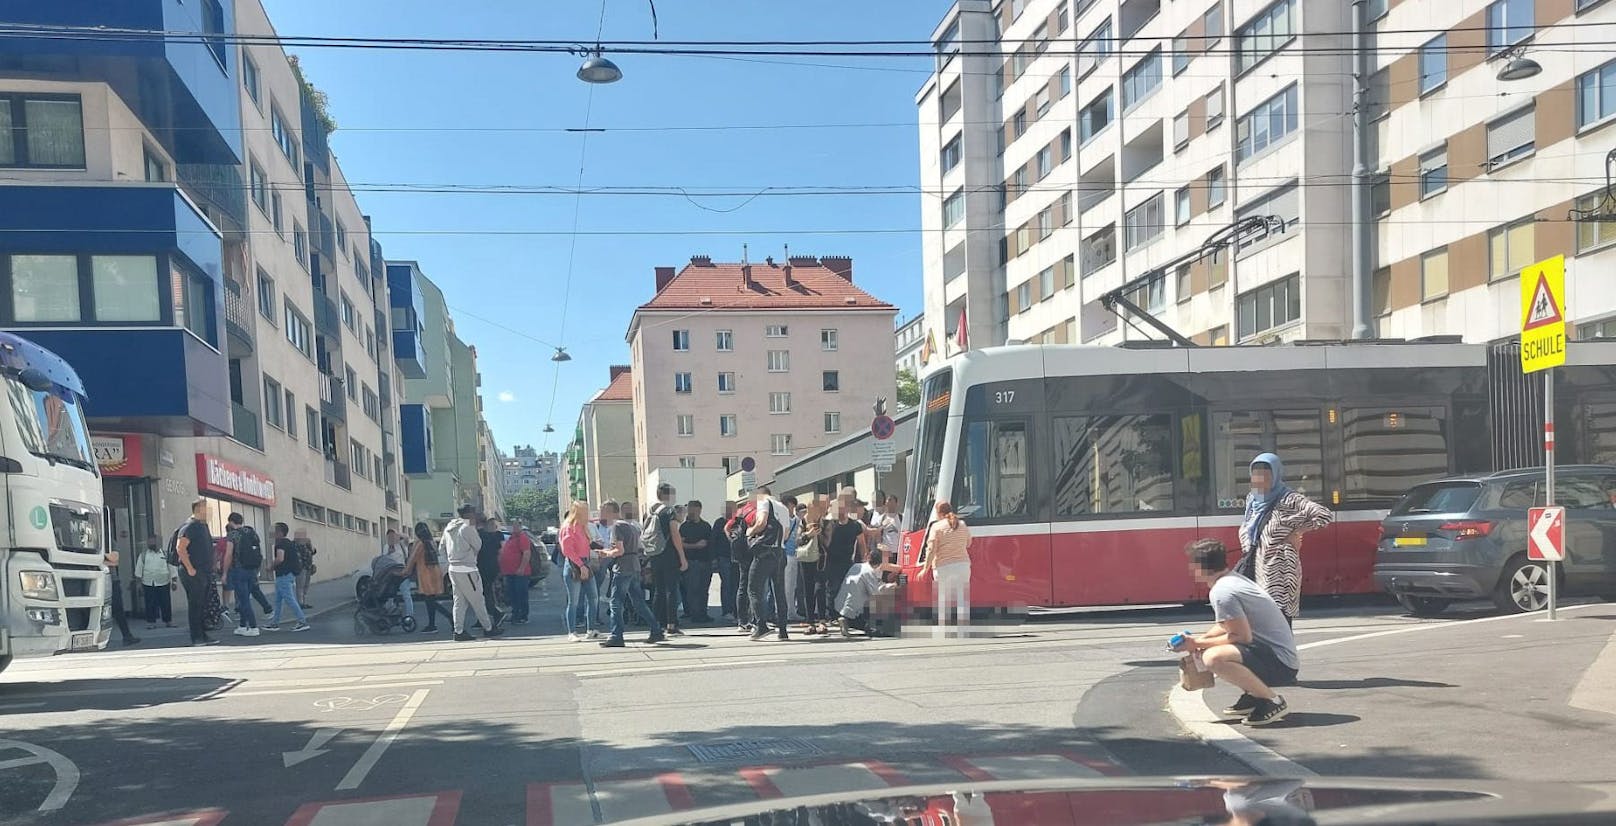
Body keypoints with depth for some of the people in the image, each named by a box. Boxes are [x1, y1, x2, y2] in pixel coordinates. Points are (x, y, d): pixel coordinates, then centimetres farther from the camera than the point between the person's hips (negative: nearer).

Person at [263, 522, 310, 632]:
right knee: (277, 600, 15)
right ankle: (274, 623, 19)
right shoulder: (290, 543, 16)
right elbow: (298, 559, 21)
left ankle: (303, 622, -12)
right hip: (291, 574, 10)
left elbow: (280, 559, -26)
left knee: (289, 599, -10)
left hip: (283, 575, -10)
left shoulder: (281, 543, -13)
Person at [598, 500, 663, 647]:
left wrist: (607, 553, -1)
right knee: (639, 602, 12)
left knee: (616, 602, -4)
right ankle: (657, 632, 13)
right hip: (635, 567, 9)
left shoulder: (616, 526, -10)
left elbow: (620, 551, -18)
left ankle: (616, 637, -6)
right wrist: (611, 551, 16)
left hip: (623, 569, -9)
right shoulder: (631, 525, 18)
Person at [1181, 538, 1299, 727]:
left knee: (1213, 658, -32)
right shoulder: (1233, 578, 12)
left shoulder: (1222, 592, -19)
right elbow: (1227, 626, 19)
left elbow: (1243, 637, -20)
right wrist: (1200, 639, 4)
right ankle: (1252, 696, 17)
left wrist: (1199, 644, -13)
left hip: (1280, 664, -10)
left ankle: (1272, 701, -15)